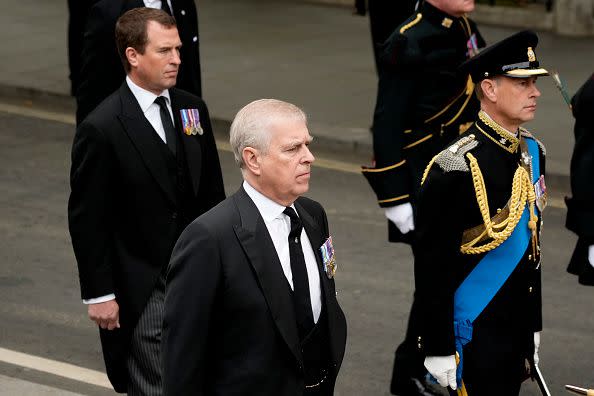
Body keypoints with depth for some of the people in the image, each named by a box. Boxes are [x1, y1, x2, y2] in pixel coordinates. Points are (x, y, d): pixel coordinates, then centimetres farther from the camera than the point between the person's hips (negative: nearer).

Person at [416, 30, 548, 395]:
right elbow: (432, 267, -16)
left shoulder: (533, 152, 5)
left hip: (518, 328, 7)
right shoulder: (454, 168, -19)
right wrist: (438, 349, -15)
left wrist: (534, 326, 17)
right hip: (473, 334, -7)